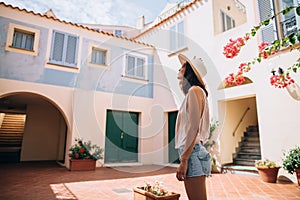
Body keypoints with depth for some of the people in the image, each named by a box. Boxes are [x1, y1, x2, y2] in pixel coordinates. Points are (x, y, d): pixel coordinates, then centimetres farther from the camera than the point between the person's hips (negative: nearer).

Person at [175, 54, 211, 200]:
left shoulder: (194, 90, -6)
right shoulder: (193, 92, 22)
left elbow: (193, 128, -17)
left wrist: (183, 160, -19)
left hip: (192, 153, -10)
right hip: (193, 152, 10)